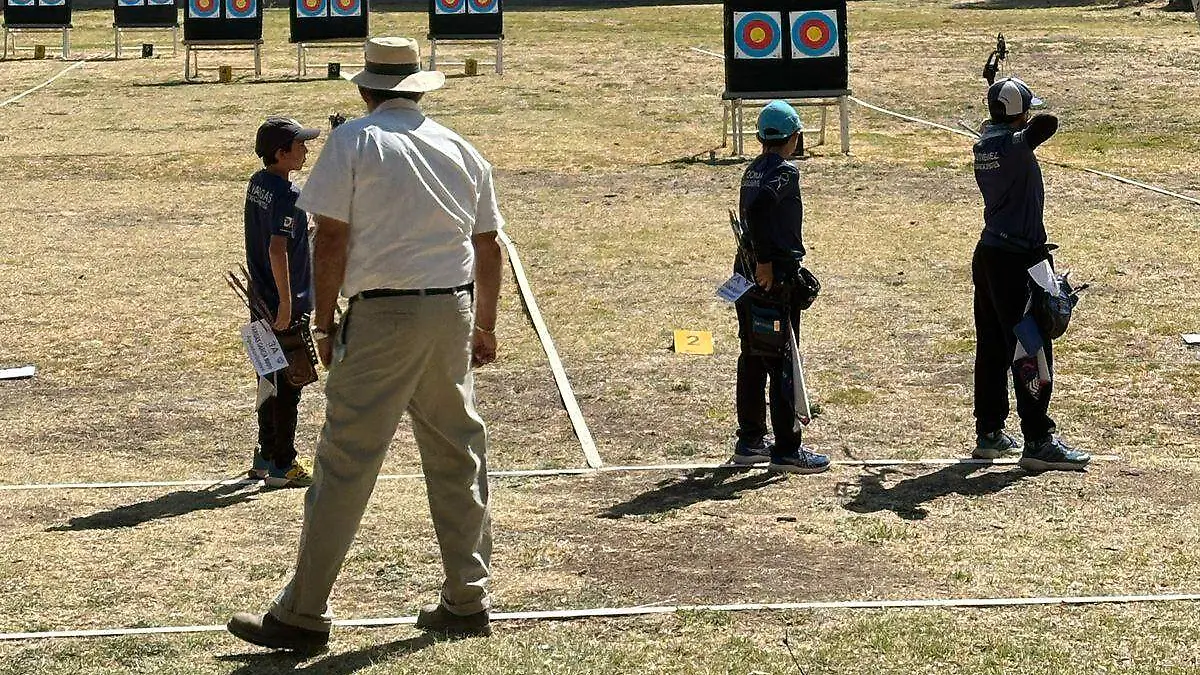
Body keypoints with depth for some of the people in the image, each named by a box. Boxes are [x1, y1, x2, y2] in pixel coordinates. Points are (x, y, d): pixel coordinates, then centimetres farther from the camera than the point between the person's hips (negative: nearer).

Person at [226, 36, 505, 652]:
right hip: (454, 310, 5)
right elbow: (488, 246, 15)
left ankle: (303, 615, -1)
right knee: (458, 457, 14)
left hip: (383, 315, -5)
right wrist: (484, 326, 25)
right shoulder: (460, 148, 12)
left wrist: (324, 323, -1)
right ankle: (467, 602, 20)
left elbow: (331, 238, -9)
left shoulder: (354, 140, -3)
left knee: (346, 462, -4)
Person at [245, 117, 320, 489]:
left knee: (272, 381, 18)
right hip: (285, 305, -9)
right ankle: (282, 465, 7)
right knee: (287, 387, 0)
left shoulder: (257, 183, 7)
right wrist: (287, 304, -26)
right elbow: (277, 250, -29)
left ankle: (266, 457, 26)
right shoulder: (288, 196, -20)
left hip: (262, 301, 9)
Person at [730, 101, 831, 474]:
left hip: (750, 272, 8)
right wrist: (765, 261, -25)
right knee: (783, 364, -3)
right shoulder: (785, 171, -13)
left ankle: (750, 441, 21)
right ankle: (786, 449, 0)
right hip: (775, 277, -8)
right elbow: (760, 206, -30)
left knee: (752, 359, 14)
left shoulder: (753, 170, 13)